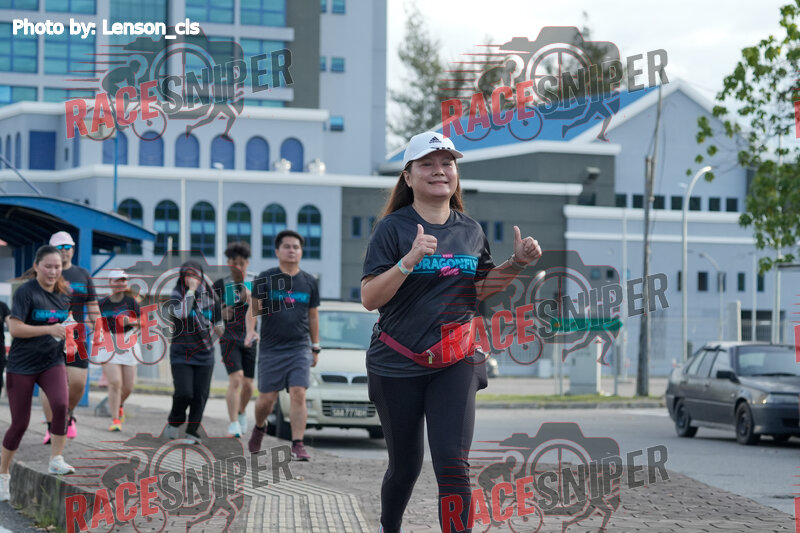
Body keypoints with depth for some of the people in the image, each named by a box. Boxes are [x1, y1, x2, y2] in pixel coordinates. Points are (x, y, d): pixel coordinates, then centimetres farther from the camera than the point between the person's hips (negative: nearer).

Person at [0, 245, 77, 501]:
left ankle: (56, 460, -12)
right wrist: (49, 329, -28)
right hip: (22, 365, -4)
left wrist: (66, 332, 1)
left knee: (61, 404, -25)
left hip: (52, 362, 4)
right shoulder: (26, 292, -13)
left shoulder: (63, 293, 5)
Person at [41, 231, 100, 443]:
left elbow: (93, 307, 13)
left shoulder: (83, 275, 12)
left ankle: (68, 415, 23)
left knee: (78, 382, -5)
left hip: (77, 338, 2)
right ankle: (51, 428, 3)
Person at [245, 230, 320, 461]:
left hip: (300, 348, 1)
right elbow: (253, 309, 2)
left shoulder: (309, 282, 9)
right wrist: (250, 331, -17)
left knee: (298, 394, -13)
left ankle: (297, 445, -12)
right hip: (270, 349, -1)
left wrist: (315, 348, 15)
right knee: (266, 398, 3)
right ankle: (259, 428, 34)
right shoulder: (265, 279, 1)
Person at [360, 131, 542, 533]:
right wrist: (409, 260, -28)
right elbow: (369, 298, -15)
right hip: (397, 365, -2)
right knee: (405, 466, 11)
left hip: (455, 364, 2)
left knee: (453, 465, -12)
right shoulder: (393, 228, -8)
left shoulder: (471, 231, 7)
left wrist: (517, 263, 3)